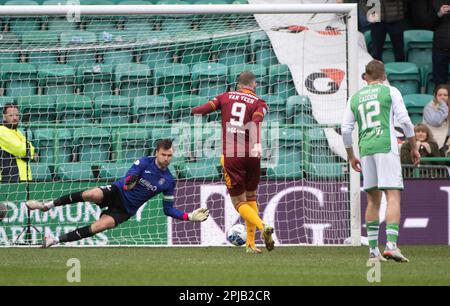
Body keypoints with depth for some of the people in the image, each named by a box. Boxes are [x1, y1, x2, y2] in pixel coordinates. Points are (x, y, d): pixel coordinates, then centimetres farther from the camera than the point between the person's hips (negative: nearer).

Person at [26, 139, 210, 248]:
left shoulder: (169, 181, 0)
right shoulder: (144, 163, -9)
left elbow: (168, 209, 6)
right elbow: (128, 179, -20)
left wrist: (189, 217, -7)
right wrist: (128, 183, -45)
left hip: (125, 210, 2)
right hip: (117, 193, -2)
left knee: (100, 226, -25)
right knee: (91, 195, -33)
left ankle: (55, 241, -20)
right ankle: (48, 205, -19)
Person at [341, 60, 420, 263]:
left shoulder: (355, 98, 16)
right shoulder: (390, 92, 5)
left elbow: (346, 129, 16)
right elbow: (404, 121, -1)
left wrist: (350, 156, 27)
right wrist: (414, 147, 8)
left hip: (365, 149, 4)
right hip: (386, 147, -4)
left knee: (373, 200, 11)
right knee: (393, 196, -9)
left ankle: (373, 250, 9)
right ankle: (391, 245, -24)